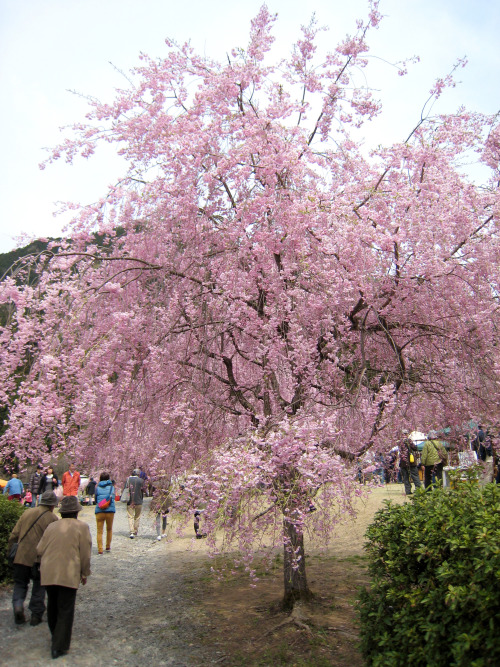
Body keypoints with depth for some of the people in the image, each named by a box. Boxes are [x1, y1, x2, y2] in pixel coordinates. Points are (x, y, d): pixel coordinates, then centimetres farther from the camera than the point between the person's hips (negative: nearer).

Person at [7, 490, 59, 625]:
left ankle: (18, 606, -7)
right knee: (39, 586, 16)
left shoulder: (27, 512, 7)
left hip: (21, 557, 2)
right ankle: (36, 614, 16)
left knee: (20, 584, 17)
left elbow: (14, 534, 8)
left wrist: (9, 549, 18)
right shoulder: (53, 519, -4)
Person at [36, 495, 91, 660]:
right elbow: (85, 554, -5)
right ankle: (59, 646, 3)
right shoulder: (81, 527, -5)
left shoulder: (52, 526, 8)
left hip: (48, 573, 5)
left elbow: (39, 550, 9)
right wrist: (85, 573, 7)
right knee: (65, 610, 4)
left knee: (53, 605, 22)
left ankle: (55, 636, 38)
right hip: (68, 574, -5)